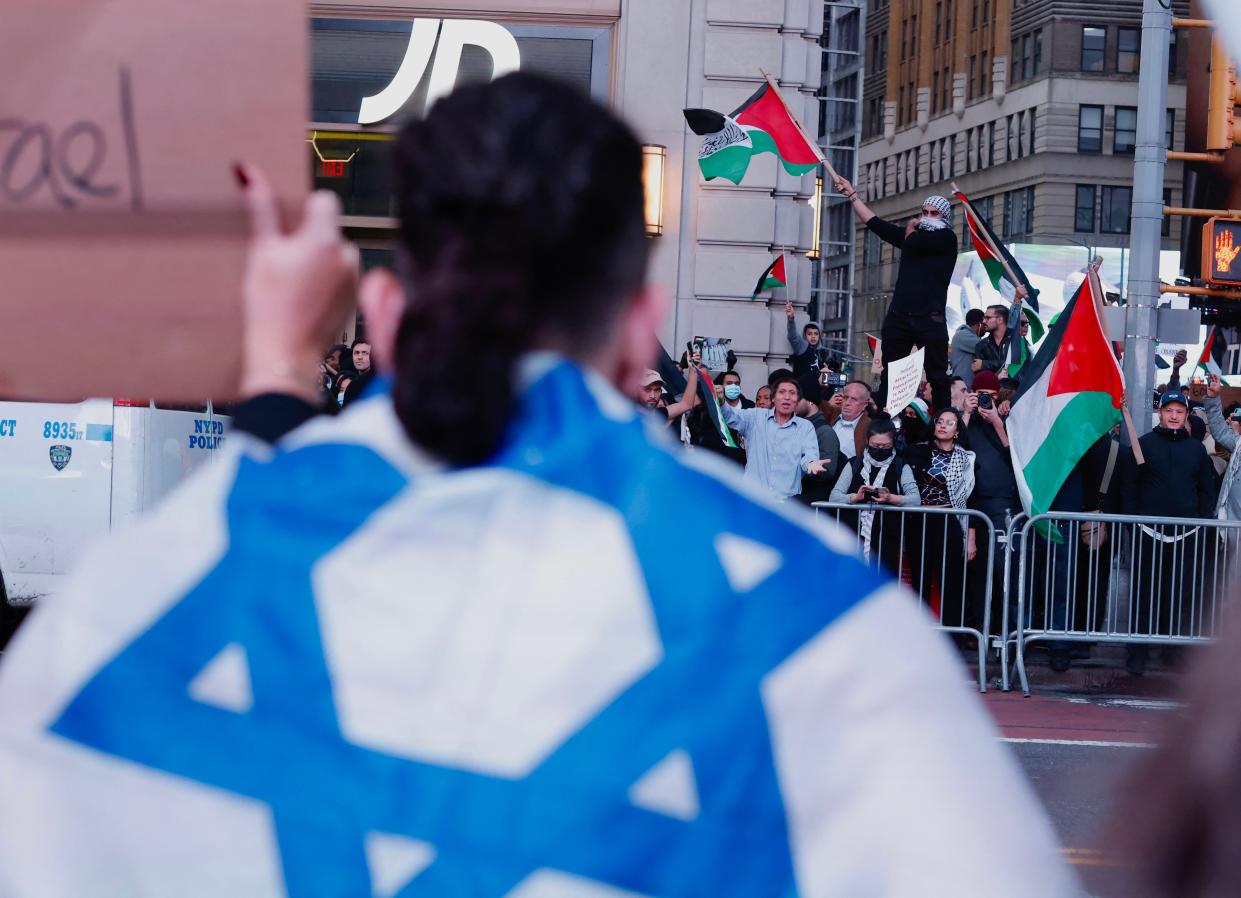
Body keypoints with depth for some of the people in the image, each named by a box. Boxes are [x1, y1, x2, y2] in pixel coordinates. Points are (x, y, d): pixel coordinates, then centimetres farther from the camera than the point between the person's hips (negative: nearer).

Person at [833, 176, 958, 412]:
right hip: (899, 317, 6)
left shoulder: (947, 238, 1)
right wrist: (852, 194, 20)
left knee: (937, 377, -2)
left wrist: (910, 228, 10)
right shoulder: (914, 234, 20)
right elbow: (875, 223, 21)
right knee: (889, 376, 2)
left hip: (930, 319, -6)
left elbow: (914, 243, -13)